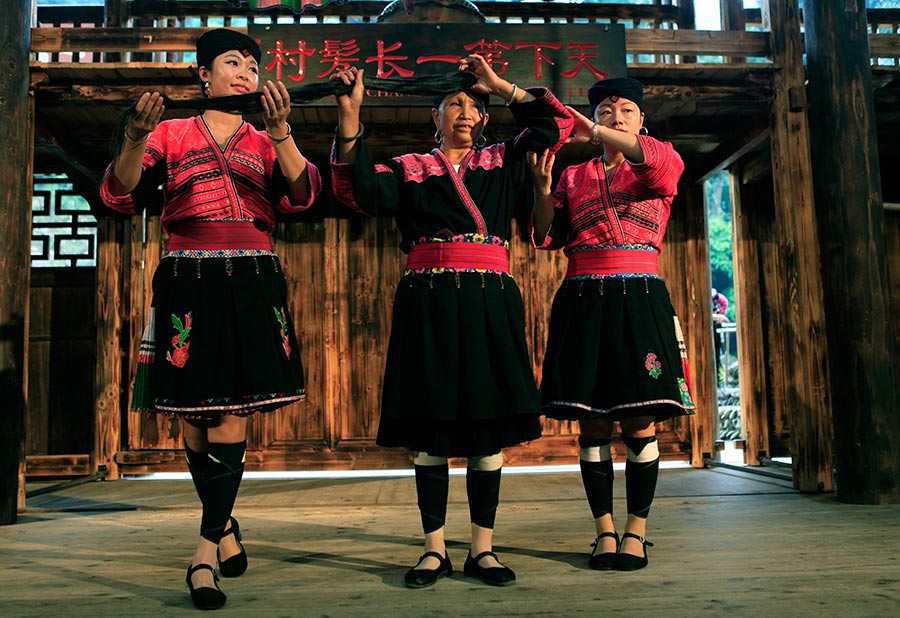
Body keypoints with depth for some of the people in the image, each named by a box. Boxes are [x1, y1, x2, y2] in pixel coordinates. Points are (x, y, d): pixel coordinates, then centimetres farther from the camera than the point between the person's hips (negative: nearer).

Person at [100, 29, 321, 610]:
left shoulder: (265, 143, 15)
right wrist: (135, 138, -16)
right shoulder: (172, 134, 12)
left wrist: (280, 130, -17)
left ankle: (205, 553, -6)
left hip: (252, 284, 0)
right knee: (194, 417, 4)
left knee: (233, 413, -9)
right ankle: (225, 525, 25)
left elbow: (302, 194, -4)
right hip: (187, 282, 0)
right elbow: (119, 196, 1)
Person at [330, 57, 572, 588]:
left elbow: (557, 123, 14)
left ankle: (483, 548, 12)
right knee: (429, 428, 0)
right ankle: (435, 549, 12)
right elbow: (362, 192, -6)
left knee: (490, 426, 1)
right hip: (427, 304, -1)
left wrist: (500, 86, 12)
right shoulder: (409, 169, 12)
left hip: (491, 304, 2)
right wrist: (350, 121, -16)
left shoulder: (502, 162, 18)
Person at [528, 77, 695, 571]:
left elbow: (666, 161, -13)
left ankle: (636, 531, 8)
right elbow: (546, 237, 9)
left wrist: (596, 131, -13)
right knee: (592, 423, 1)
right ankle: (604, 531, 11)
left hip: (640, 298, -1)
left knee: (640, 422, -3)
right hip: (583, 301, 1)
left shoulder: (659, 168, 13)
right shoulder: (573, 177, 17)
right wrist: (542, 188, -7)